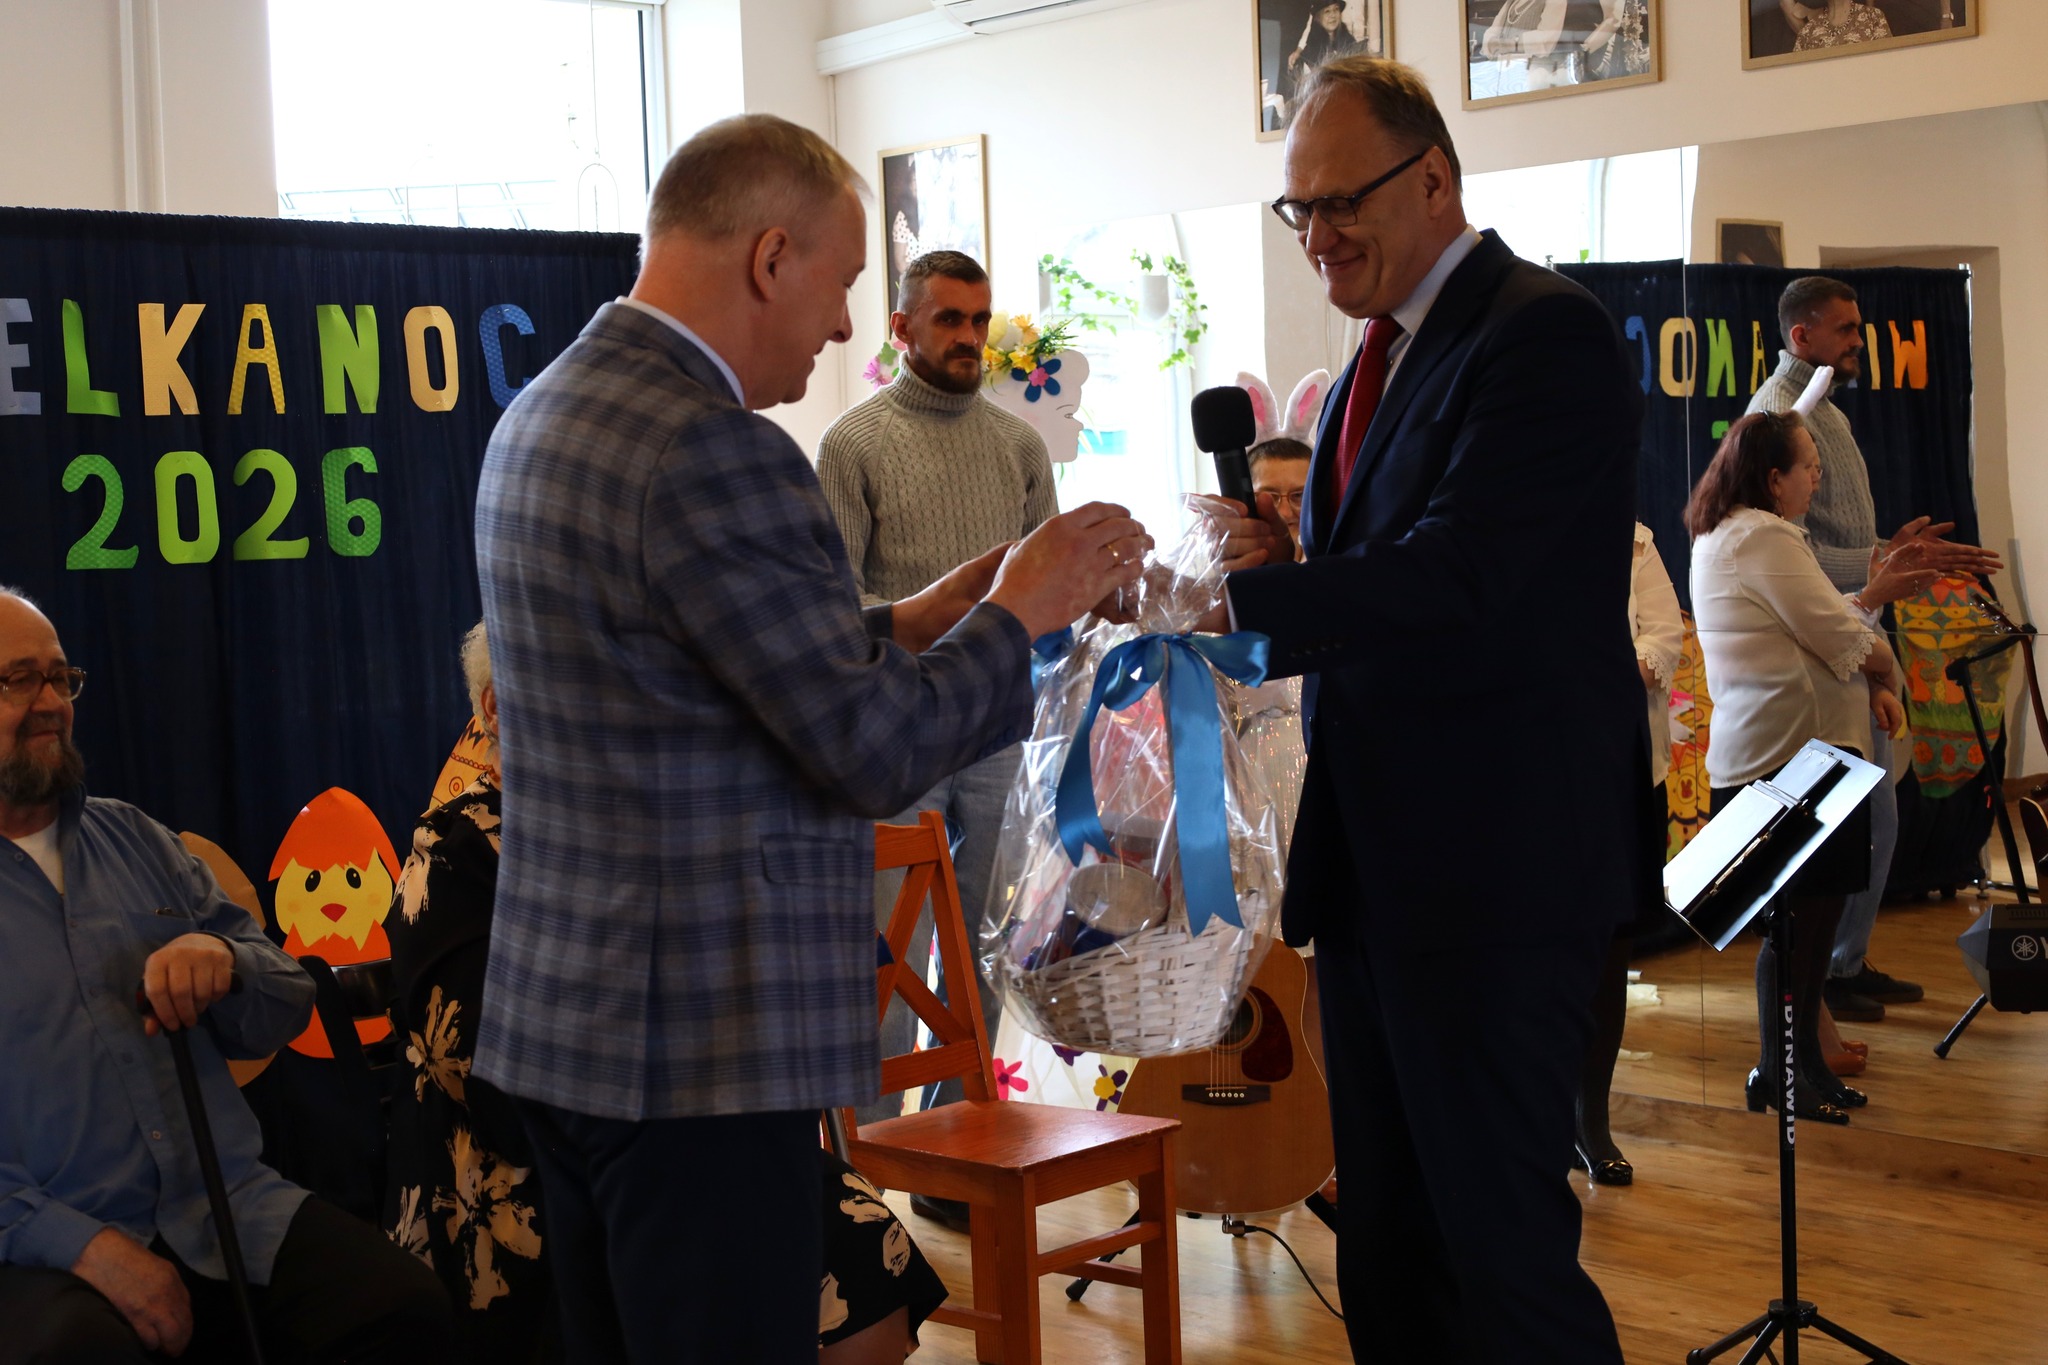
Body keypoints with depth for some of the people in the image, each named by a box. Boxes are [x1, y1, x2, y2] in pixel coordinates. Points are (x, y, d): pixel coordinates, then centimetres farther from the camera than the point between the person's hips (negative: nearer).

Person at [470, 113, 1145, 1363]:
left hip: (559, 1020, 10)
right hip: (699, 1053, -10)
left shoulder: (543, 416, 11)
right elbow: (877, 752, -17)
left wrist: (929, 614, 12)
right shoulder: (715, 452, -20)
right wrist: (1022, 612, -2)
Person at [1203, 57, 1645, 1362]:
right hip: (1377, 864, 9)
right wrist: (1288, 567, -3)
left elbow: (1457, 582, -23)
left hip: (1496, 864, -9)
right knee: (1388, 1245, 16)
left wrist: (1233, 598, -28)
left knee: (1498, 1240, -4)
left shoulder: (1547, 332, -12)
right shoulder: (1382, 360, 17)